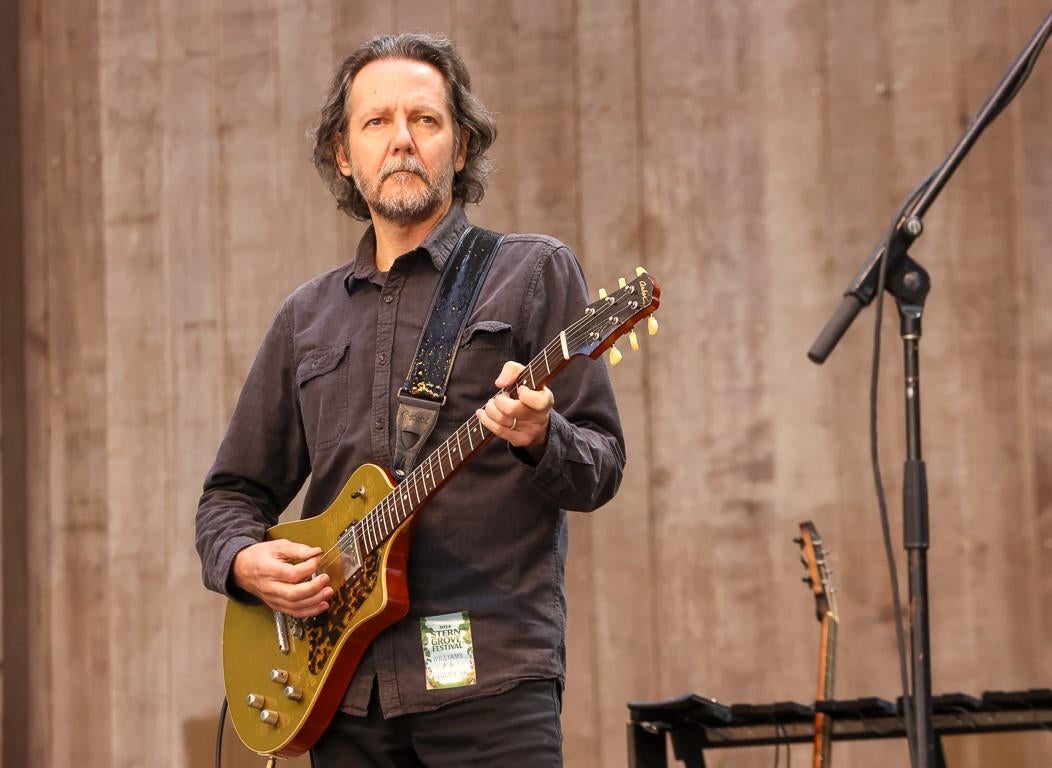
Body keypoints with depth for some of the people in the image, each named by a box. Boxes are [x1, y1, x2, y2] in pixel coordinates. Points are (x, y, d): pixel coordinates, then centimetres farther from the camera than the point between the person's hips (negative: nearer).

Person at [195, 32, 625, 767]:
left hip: (489, 677, -4)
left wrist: (538, 438, -21)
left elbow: (602, 465, 0)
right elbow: (233, 492, 21)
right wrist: (246, 560, 0)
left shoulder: (534, 272, 5)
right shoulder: (306, 318, 17)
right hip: (346, 689, 4)